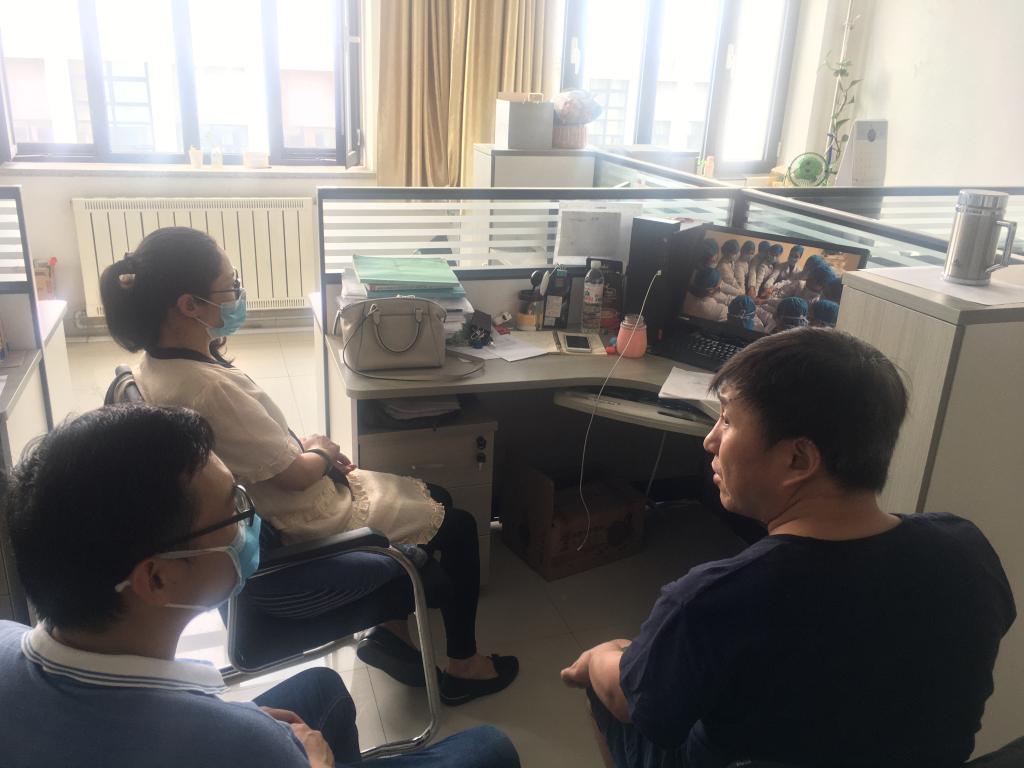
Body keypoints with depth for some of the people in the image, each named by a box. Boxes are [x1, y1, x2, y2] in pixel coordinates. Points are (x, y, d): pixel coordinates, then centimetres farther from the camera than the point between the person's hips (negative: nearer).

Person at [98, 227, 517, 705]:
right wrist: (321, 452, -3)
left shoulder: (157, 366, -3)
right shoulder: (209, 388, -34)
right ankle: (462, 667, 24)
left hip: (260, 520, 10)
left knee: (434, 499, 21)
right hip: (298, 544, -9)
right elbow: (295, 474, -23)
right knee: (456, 527, 8)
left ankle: (392, 629, 31)